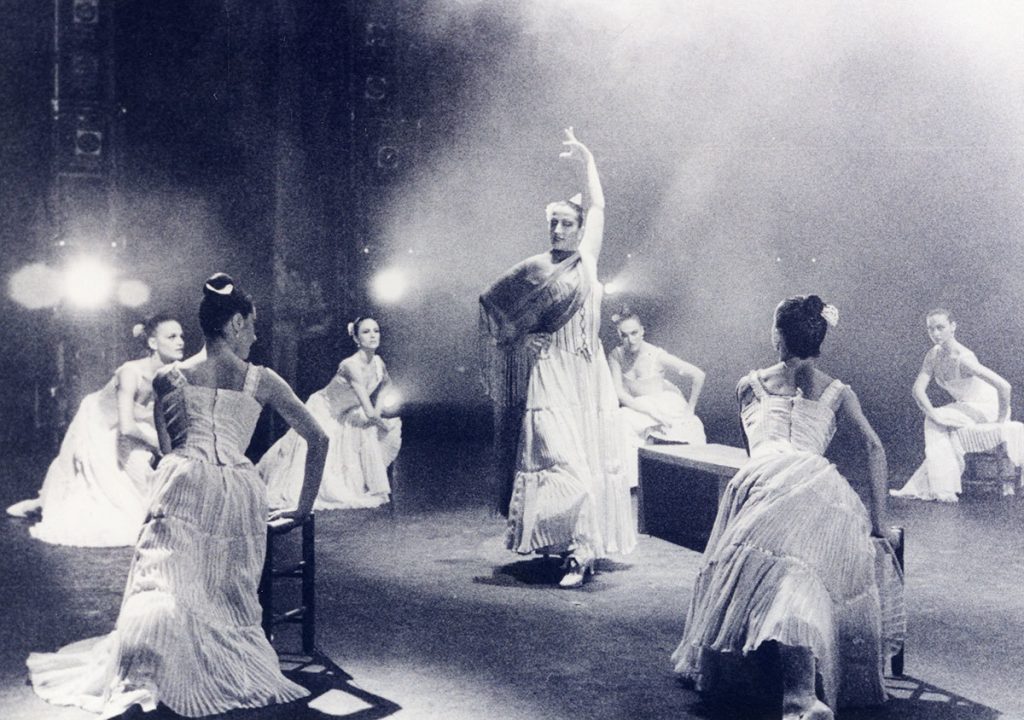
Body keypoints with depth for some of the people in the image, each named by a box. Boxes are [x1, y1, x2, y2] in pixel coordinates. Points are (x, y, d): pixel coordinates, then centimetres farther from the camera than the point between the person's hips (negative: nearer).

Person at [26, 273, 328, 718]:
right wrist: (303, 507, 25)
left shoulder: (169, 378, 15)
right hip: (239, 494, 0)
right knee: (228, 597, 6)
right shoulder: (262, 381, 14)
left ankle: (136, 683, -15)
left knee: (160, 583, -2)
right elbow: (318, 439, 17)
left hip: (184, 489, 0)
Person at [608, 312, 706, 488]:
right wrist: (651, 411, -26)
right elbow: (618, 393, -16)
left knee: (625, 420, -26)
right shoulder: (616, 356, -9)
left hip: (668, 405, -4)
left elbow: (698, 376, -14)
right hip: (637, 406, 4)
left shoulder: (656, 355, -17)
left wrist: (689, 409, -7)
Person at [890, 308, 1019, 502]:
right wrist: (934, 414, -26)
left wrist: (1001, 419, -21)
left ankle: (944, 488, -12)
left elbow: (1004, 386, -34)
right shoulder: (933, 355, -6)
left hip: (988, 408, -7)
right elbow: (918, 389, -12)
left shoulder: (963, 358, -30)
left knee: (935, 425, -19)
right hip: (965, 406, 7)